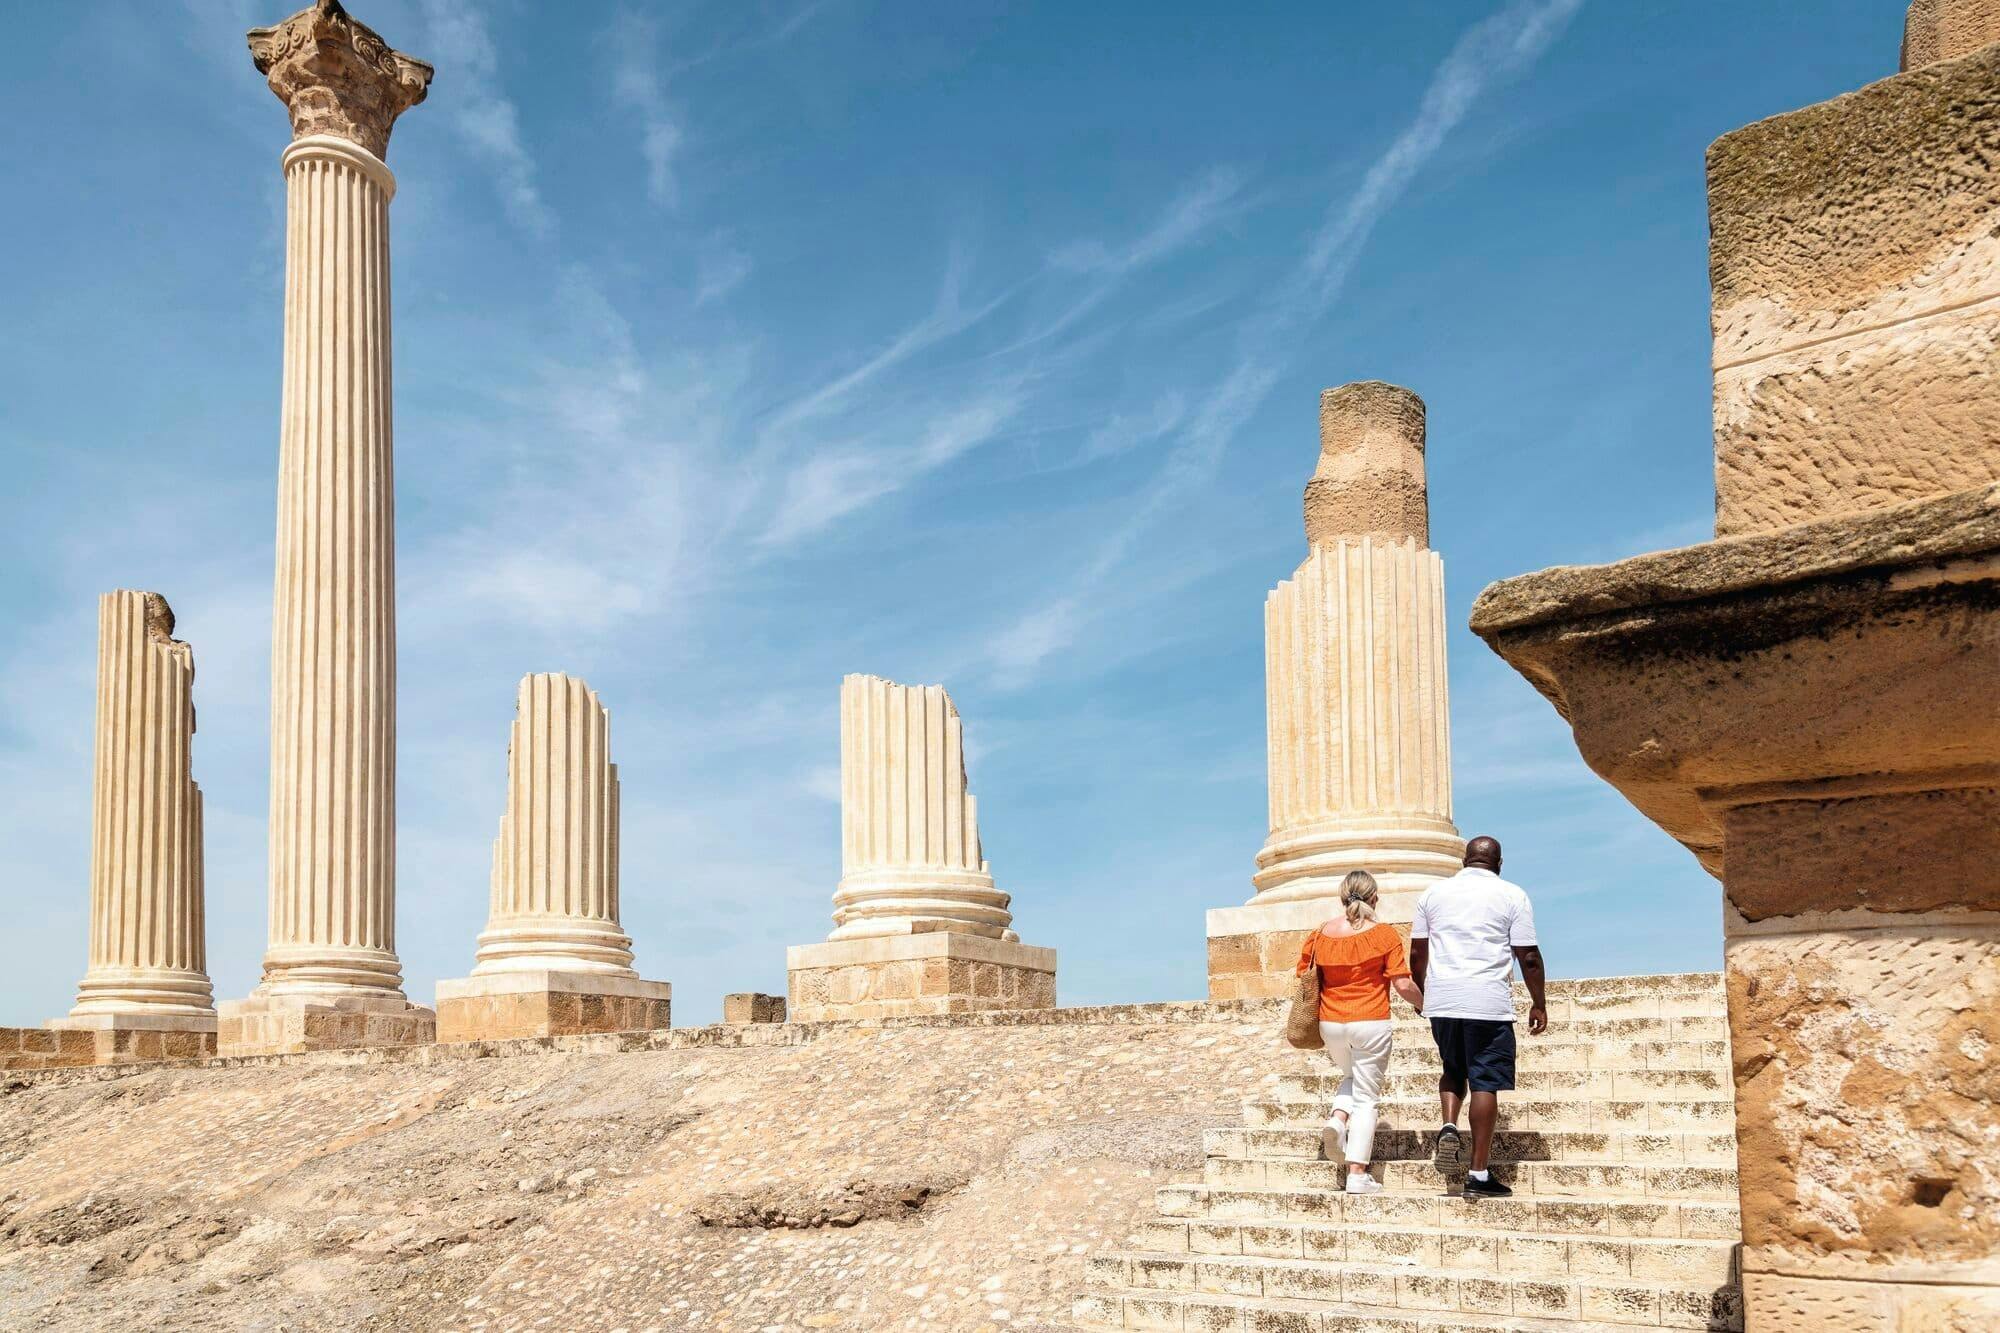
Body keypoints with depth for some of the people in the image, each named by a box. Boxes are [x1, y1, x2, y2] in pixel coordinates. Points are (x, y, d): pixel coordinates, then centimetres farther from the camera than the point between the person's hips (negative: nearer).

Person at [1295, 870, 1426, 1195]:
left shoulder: (1319, 935, 1)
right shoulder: (1385, 935, -8)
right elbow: (1403, 984, -10)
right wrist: (1423, 1004, 9)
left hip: (1330, 1024, 3)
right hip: (1371, 1024, -3)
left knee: (1352, 1075, 30)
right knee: (1366, 1097, 5)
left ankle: (1338, 1119, 2)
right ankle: (1357, 1174, 0)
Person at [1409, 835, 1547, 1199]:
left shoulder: (1433, 893, 10)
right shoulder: (1511, 895, 2)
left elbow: (1417, 953, 13)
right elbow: (1529, 957, -1)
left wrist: (1421, 993, 26)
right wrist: (1538, 1003, 9)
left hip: (1442, 1001, 3)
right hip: (1489, 1003, -3)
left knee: (1453, 1069, 23)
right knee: (1484, 1082, 1)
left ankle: (1449, 1126, -2)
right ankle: (1478, 1173, 0)